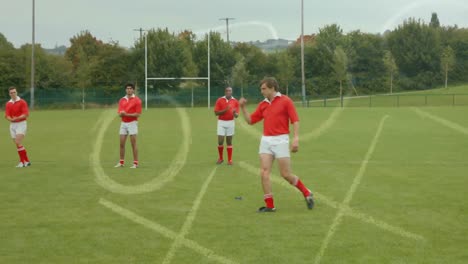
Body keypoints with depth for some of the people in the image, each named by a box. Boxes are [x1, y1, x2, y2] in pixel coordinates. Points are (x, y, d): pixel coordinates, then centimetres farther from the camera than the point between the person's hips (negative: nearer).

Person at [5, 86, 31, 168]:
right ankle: (27, 161, 15)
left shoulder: (22, 102, -6)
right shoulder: (8, 104, 8)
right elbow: (7, 116, 1)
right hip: (12, 125, 6)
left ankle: (22, 162, -12)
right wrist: (11, 119, -21)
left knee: (18, 143, -17)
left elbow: (26, 114, -14)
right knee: (17, 144, 5)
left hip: (21, 124, -6)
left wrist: (17, 118, -26)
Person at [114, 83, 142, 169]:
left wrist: (126, 114, -18)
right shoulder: (122, 100, 10)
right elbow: (120, 114, 9)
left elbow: (138, 114, -11)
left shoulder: (137, 100, -5)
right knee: (122, 144, 5)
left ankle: (135, 163, 0)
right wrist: (121, 113, -15)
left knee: (133, 144, -4)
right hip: (123, 123, 5)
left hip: (132, 123, -5)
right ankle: (121, 162, 13)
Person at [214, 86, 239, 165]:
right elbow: (216, 112, -5)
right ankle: (220, 158, 15)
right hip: (221, 122, -1)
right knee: (220, 141, -4)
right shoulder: (219, 100, -1)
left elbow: (236, 115, 2)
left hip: (230, 122, 1)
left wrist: (234, 113, -22)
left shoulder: (235, 101, 2)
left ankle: (230, 160, 8)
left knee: (229, 142, 4)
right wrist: (225, 110, -19)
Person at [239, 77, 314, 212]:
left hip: (280, 140, -5)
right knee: (264, 172, -5)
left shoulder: (285, 101, -4)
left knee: (286, 174, -4)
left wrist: (296, 138, -17)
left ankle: (306, 193, 19)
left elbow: (295, 120, -8)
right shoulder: (263, 105, 12)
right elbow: (250, 120, 17)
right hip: (266, 140, 5)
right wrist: (243, 107, 4)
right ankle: (269, 205, 0)